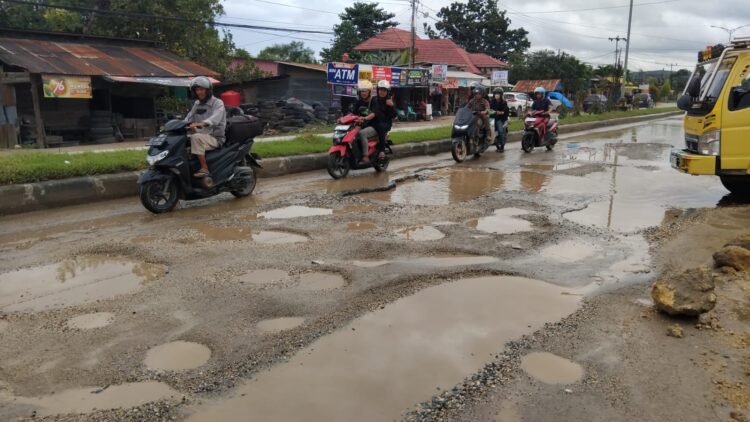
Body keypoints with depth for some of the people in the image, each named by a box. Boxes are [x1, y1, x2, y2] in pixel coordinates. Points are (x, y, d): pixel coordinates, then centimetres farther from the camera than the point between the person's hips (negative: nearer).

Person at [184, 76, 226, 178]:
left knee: (196, 138, -34)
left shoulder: (217, 103, -6)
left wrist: (201, 123, -45)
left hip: (215, 138, -7)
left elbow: (215, 119, -26)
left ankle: (205, 169, -33)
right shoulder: (197, 104, 18)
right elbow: (189, 118, 12)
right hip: (201, 135, 7)